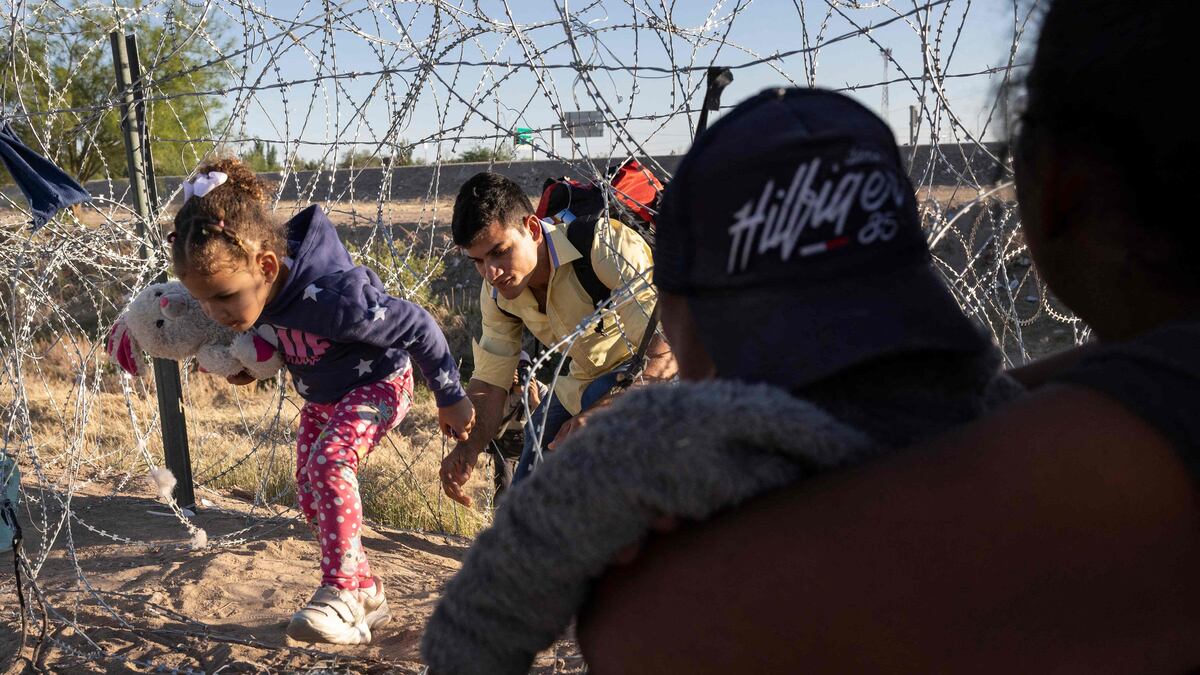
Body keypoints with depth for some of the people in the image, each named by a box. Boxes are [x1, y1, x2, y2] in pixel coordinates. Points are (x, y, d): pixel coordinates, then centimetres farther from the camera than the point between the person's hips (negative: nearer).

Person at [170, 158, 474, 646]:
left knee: (329, 461, -31)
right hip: (321, 396, 8)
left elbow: (416, 327, -28)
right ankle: (367, 595, 20)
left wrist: (450, 399, -17)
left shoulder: (329, 296, -41)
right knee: (310, 494, 6)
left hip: (379, 383, -8)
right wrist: (250, 364, -8)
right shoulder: (250, 288, -19)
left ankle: (339, 593, -24)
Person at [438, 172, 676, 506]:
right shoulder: (497, 292, -7)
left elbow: (669, 345, -37)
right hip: (584, 386, 7)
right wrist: (468, 447, -19)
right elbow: (489, 380, -1)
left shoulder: (607, 244, -31)